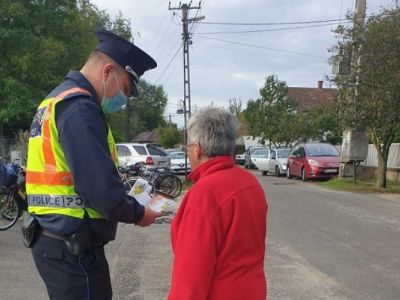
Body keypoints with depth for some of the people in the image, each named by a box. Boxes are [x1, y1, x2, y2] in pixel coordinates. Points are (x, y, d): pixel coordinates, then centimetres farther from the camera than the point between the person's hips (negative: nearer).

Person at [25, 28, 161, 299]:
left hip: (52, 239, 10)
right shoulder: (80, 107, -18)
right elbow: (99, 186, -25)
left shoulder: (54, 101, 15)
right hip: (73, 247, -10)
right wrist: (136, 214, -7)